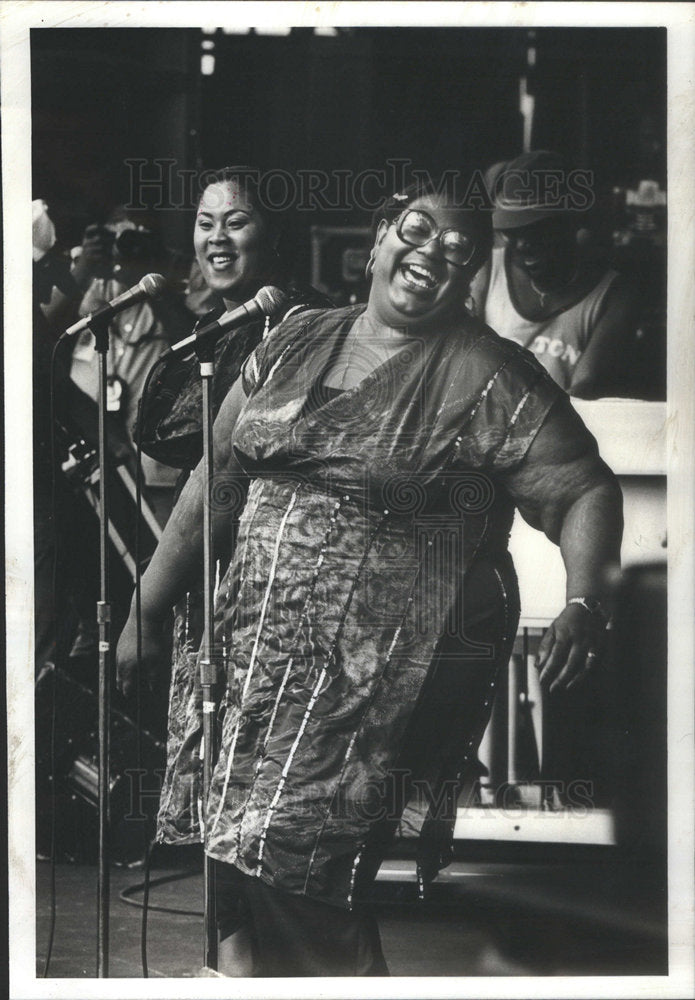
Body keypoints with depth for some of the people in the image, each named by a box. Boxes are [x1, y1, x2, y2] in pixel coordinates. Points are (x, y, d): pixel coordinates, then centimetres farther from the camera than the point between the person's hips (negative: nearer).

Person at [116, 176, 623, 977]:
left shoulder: (489, 378, -3)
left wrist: (584, 604, -27)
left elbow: (584, 491, -9)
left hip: (393, 669, -5)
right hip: (256, 653, 5)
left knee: (292, 861, -13)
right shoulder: (294, 345, 12)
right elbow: (215, 483, 15)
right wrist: (146, 612, 15)